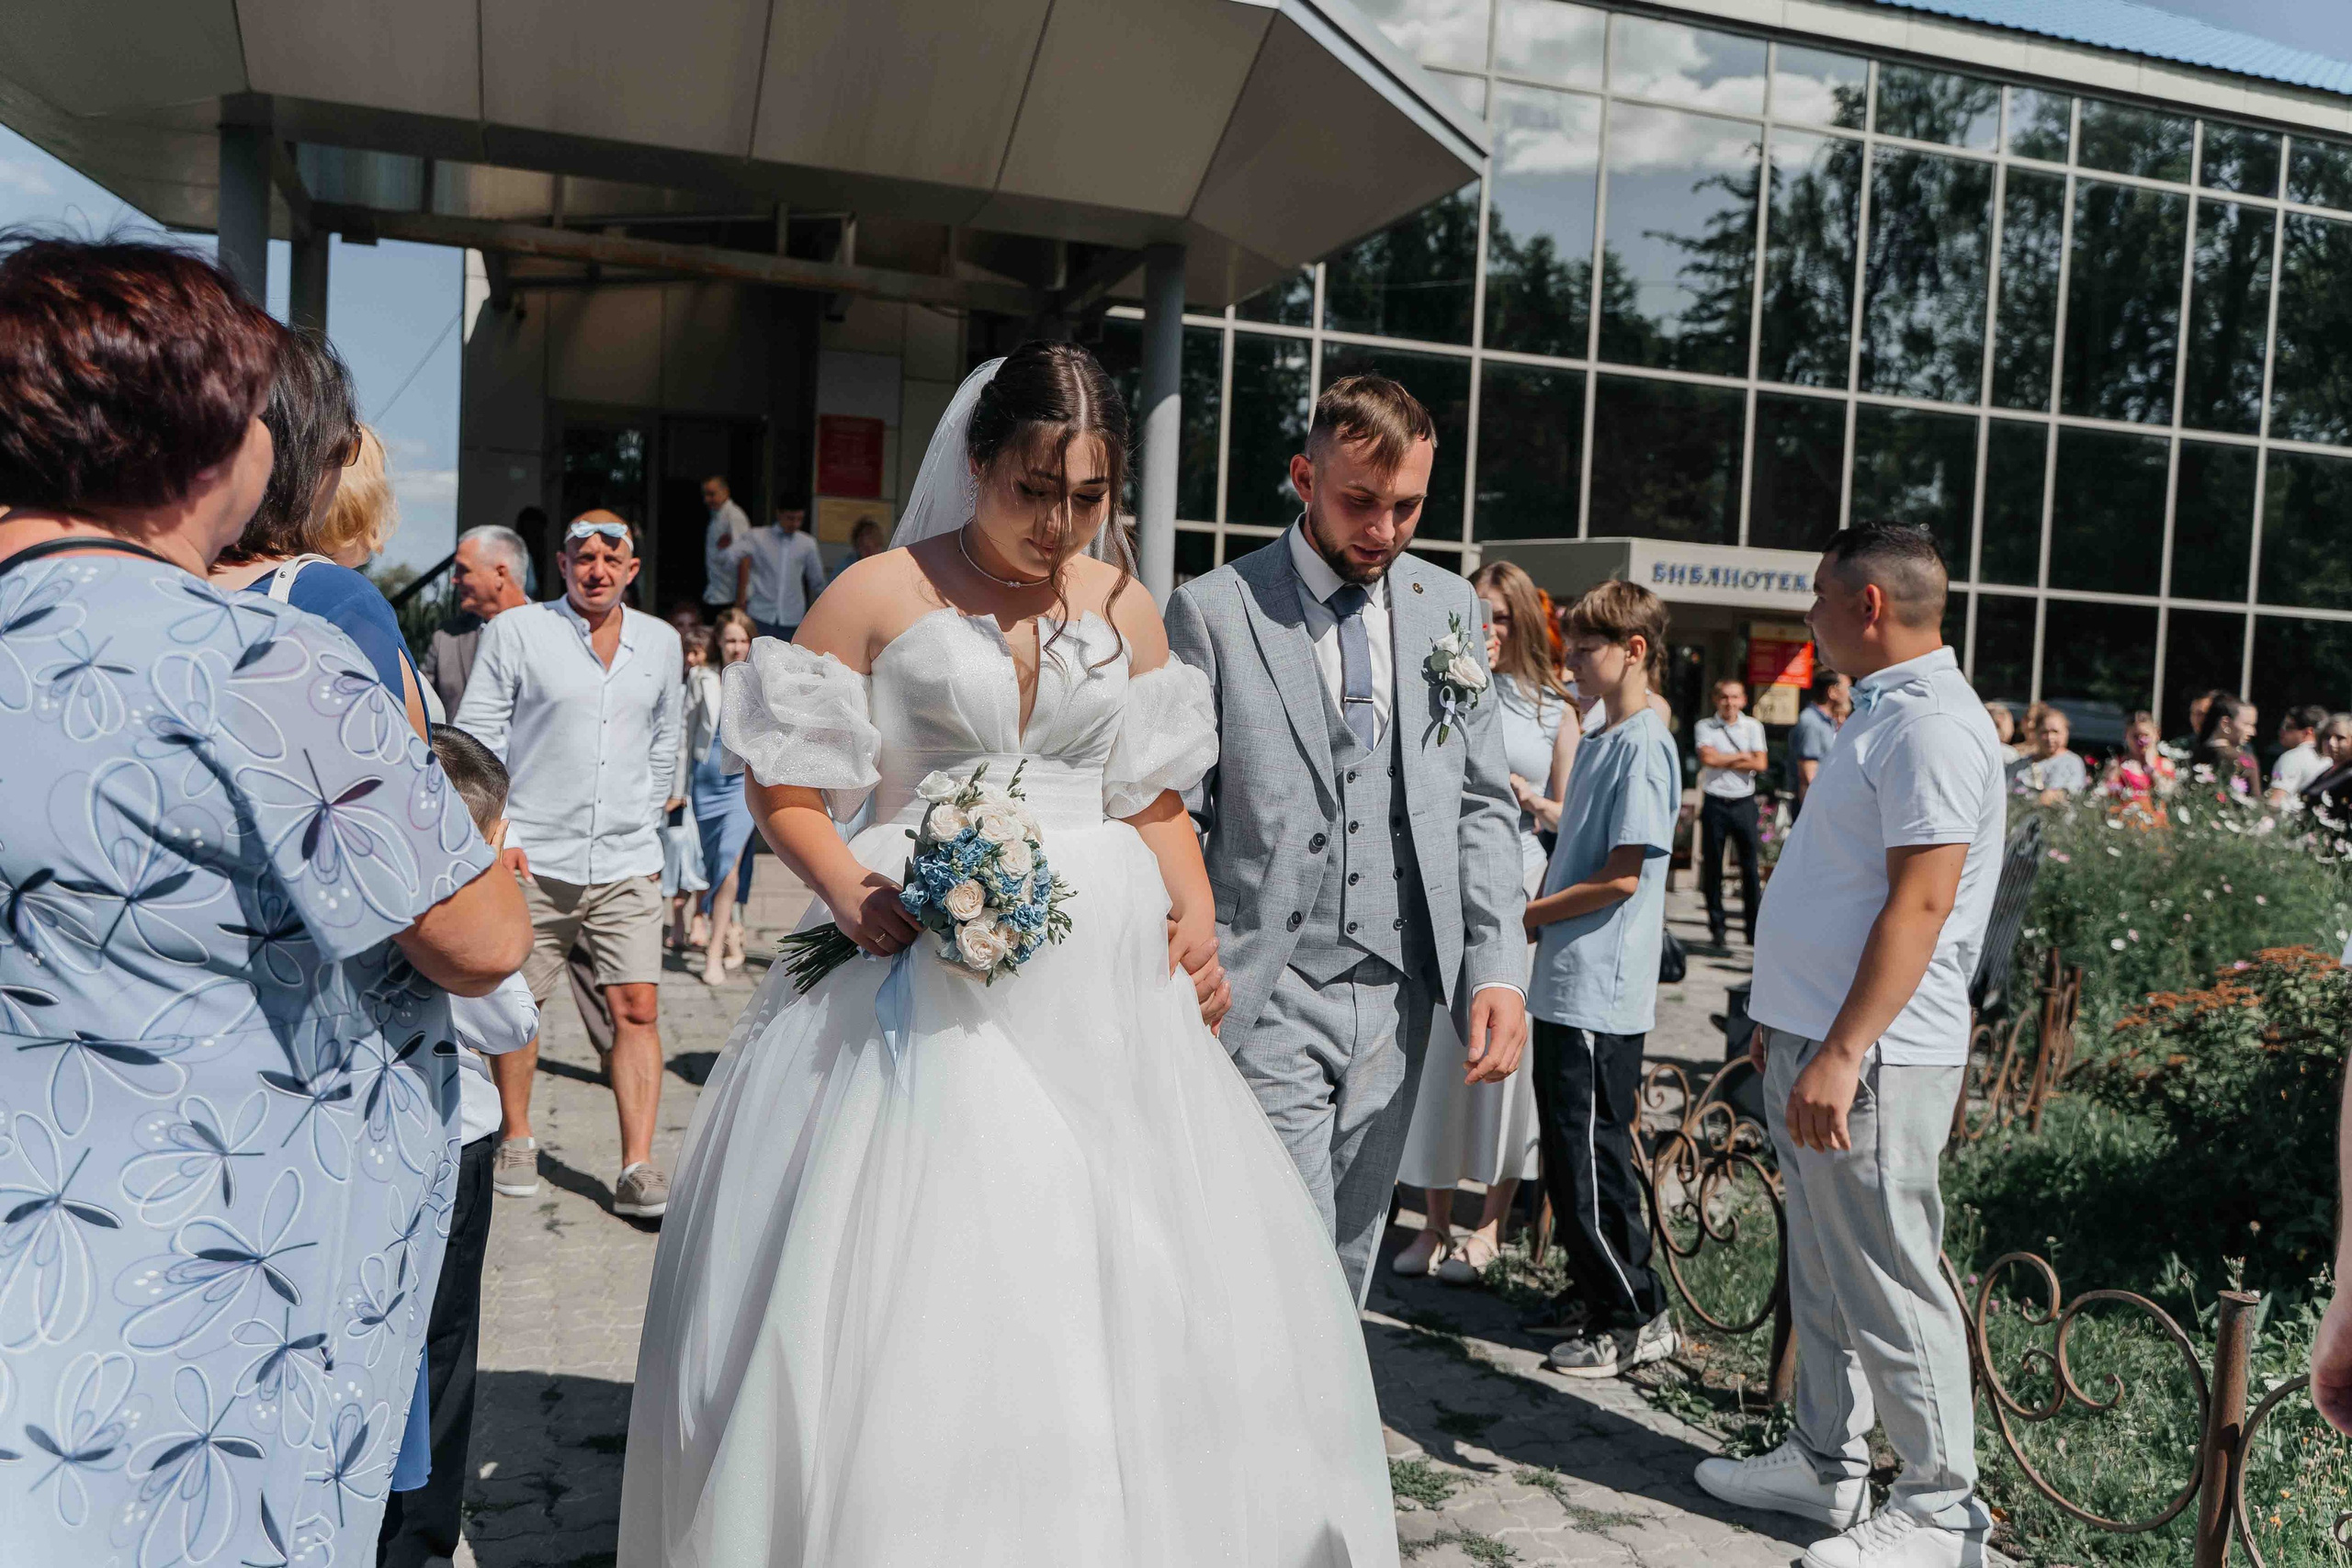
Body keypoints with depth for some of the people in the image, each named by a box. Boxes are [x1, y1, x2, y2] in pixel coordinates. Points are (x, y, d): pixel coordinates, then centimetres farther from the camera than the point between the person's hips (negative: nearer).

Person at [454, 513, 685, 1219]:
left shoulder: (661, 643, 11)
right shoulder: (516, 631, 0)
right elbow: (476, 734, 1)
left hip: (627, 863, 2)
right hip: (533, 859, -2)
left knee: (638, 1008, -5)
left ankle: (638, 1168, -1)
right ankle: (516, 1140, 28)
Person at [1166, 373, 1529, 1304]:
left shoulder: (1449, 610, 9)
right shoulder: (1213, 611, -4)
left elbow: (1482, 804, 10)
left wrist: (1498, 968, -1)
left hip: (1398, 999, 5)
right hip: (1265, 1004, -4)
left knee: (1347, 1270, 14)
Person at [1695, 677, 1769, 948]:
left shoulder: (1753, 727, 7)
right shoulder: (1705, 727, 4)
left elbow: (1761, 764, -5)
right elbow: (1707, 758, -12)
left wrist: (1724, 761, -8)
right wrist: (1742, 757, -5)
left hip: (1744, 803, 1)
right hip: (1714, 803, -1)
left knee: (1751, 865, -1)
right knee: (1712, 866, 2)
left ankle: (1754, 929, 5)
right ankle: (1717, 926, 12)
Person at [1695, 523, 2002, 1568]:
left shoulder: (1932, 724, -16)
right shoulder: (1884, 712, 16)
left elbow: (1919, 905, -23)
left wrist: (1841, 1053, -27)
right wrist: (1786, 1023, 23)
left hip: (1869, 1059, -10)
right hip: (1818, 1045, 10)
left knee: (1887, 1285, -1)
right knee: (1822, 1273, 18)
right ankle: (1824, 1464, 31)